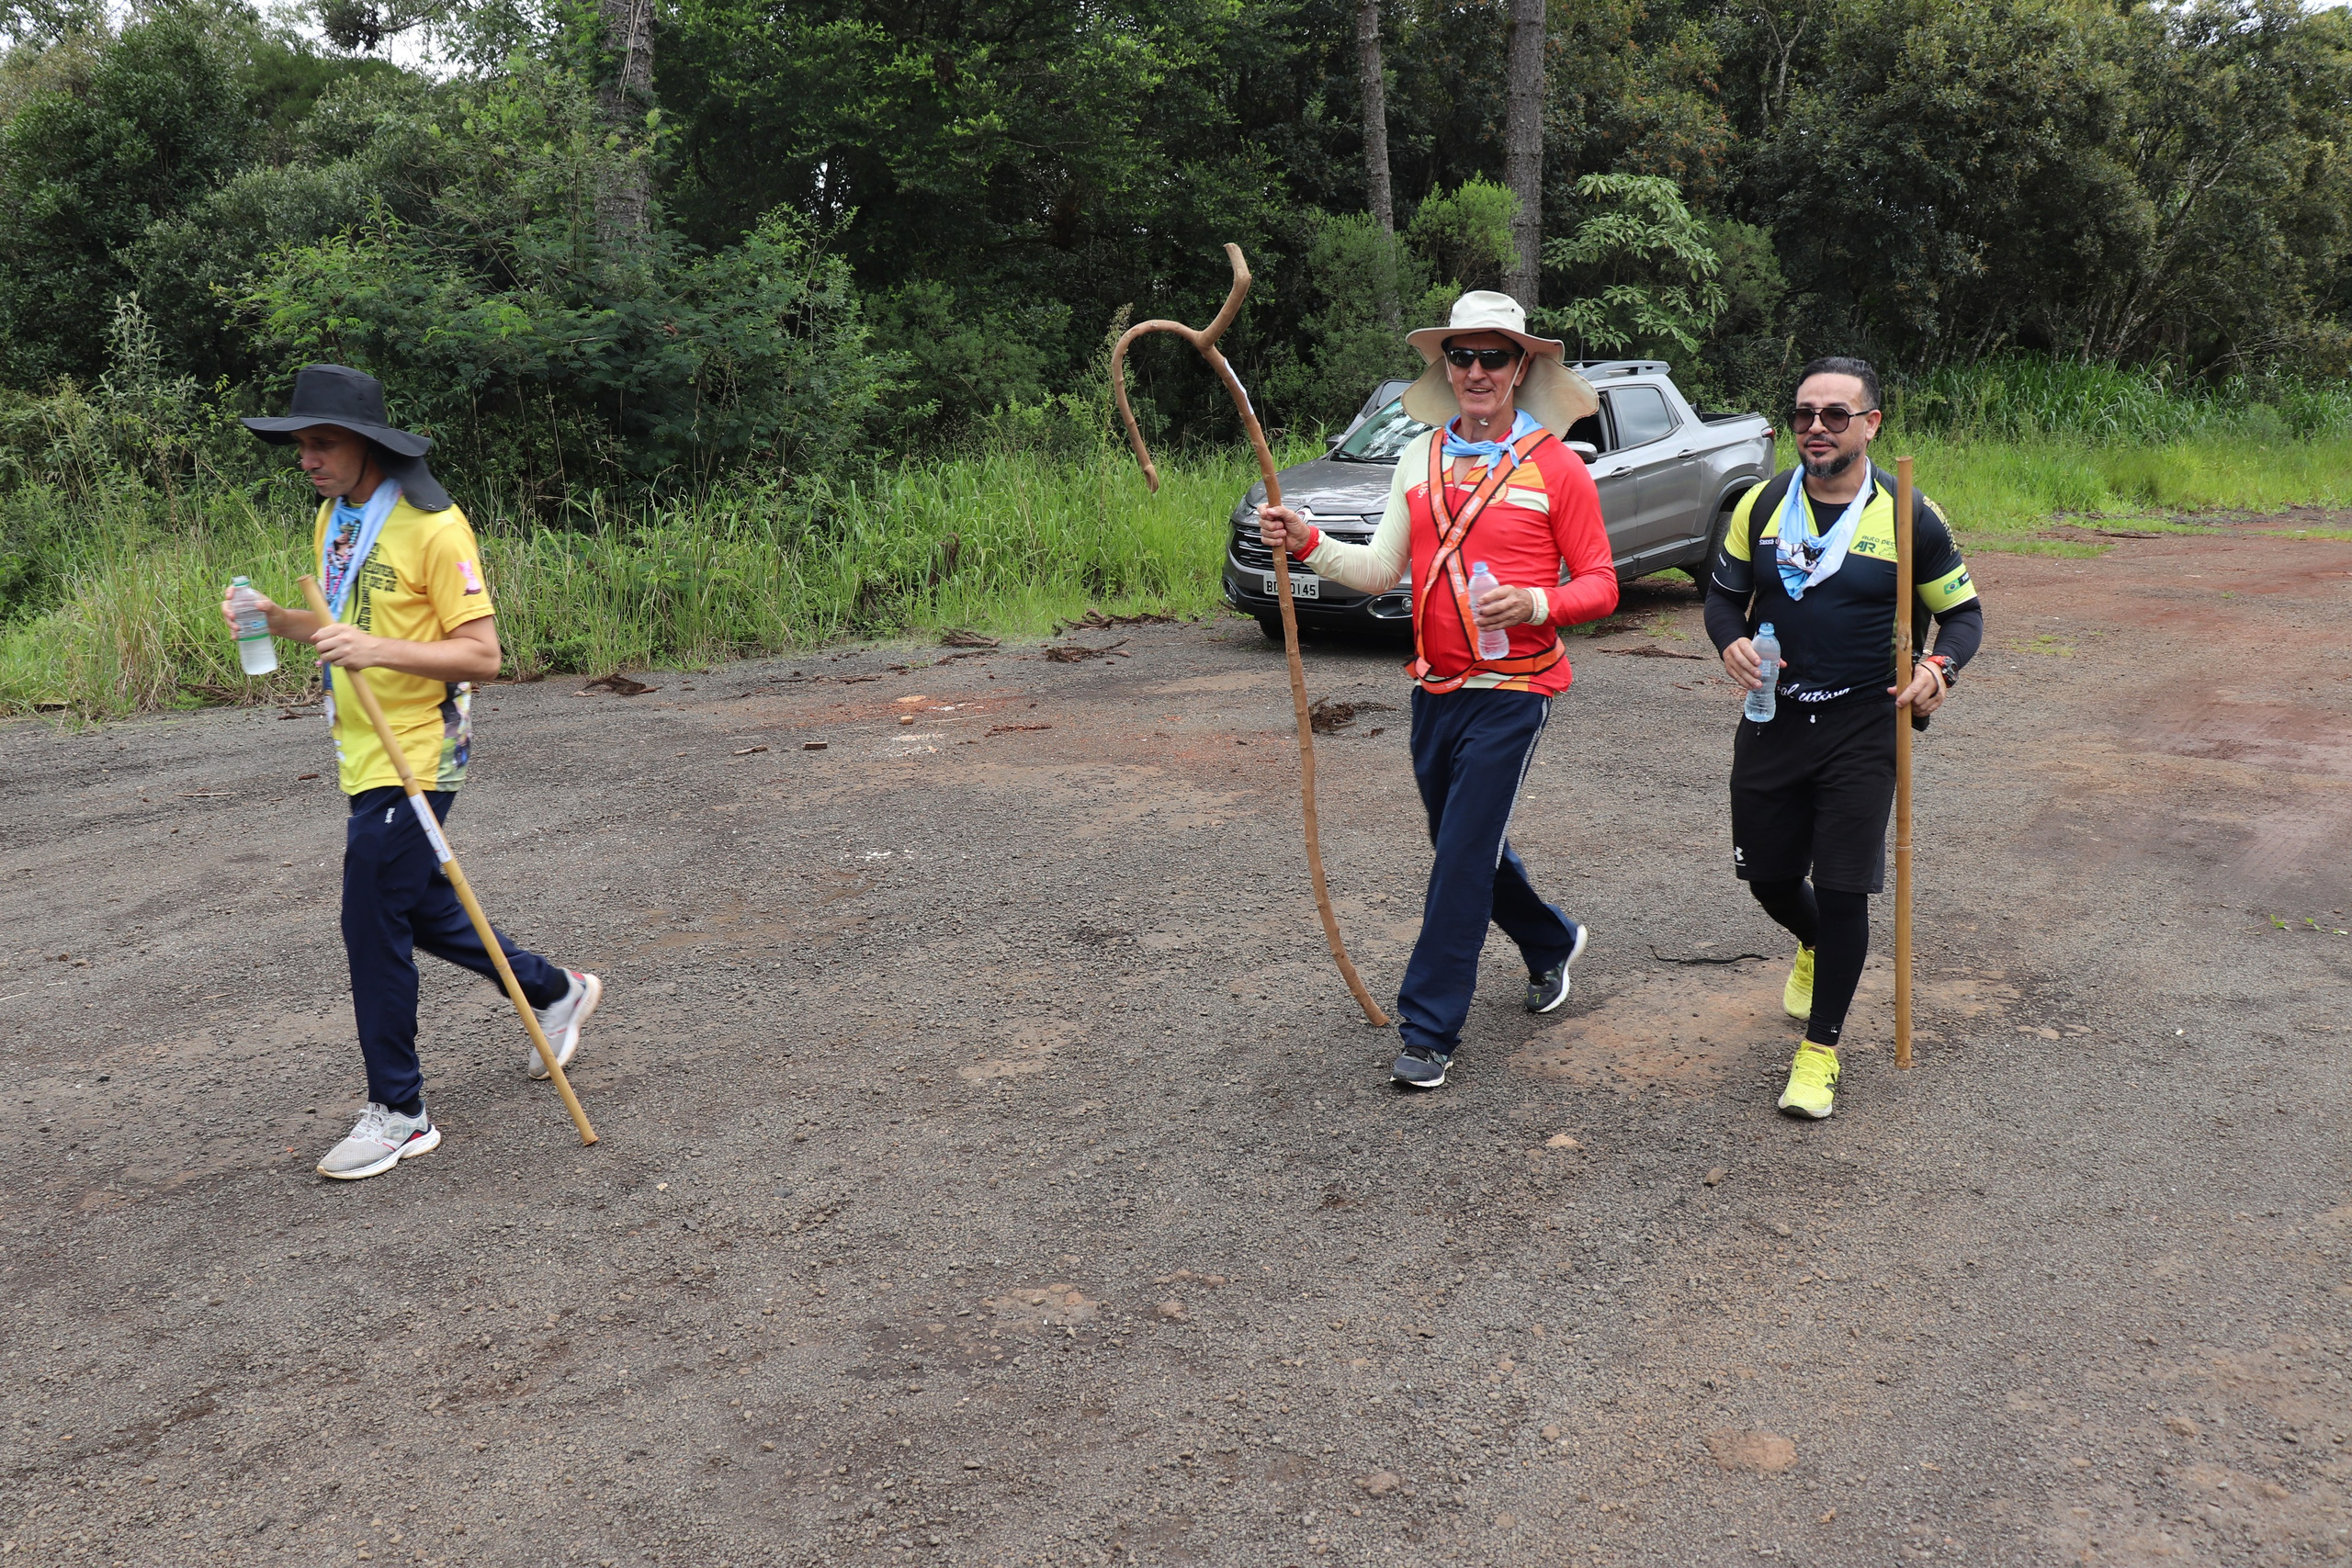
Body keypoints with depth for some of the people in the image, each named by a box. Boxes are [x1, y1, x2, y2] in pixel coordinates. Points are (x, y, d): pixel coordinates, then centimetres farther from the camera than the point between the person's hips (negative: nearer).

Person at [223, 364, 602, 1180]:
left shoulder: (432, 527, -17)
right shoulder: (333, 520, 10)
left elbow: (482, 654, -20)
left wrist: (379, 649, -33)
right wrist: (278, 619, 1)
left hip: (414, 761, -9)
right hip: (364, 756, 9)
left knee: (373, 930, -5)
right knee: (417, 912, 19)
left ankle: (399, 1114, 9)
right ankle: (555, 992, 38)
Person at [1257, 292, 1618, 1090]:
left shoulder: (1556, 467, -5)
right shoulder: (1419, 460, 8)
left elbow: (1600, 585, -3)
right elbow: (1381, 570, 7)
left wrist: (1535, 604, -22)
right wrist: (1307, 543, -9)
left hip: (1511, 690, -5)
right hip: (1434, 688, 6)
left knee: (1463, 858, -7)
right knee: (1466, 846, 17)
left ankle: (1429, 1029, 3)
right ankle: (1552, 944, 43)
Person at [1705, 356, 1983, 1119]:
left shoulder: (1908, 515, -6)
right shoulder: (1762, 504, 1)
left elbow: (1963, 611, 4)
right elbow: (1724, 592, 12)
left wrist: (1940, 666, -17)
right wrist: (1730, 640, -11)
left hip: (1862, 728, -3)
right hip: (1773, 720, 3)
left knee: (1842, 890, -3)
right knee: (1768, 877, 12)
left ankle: (1820, 1050, 13)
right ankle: (1815, 949, 49)